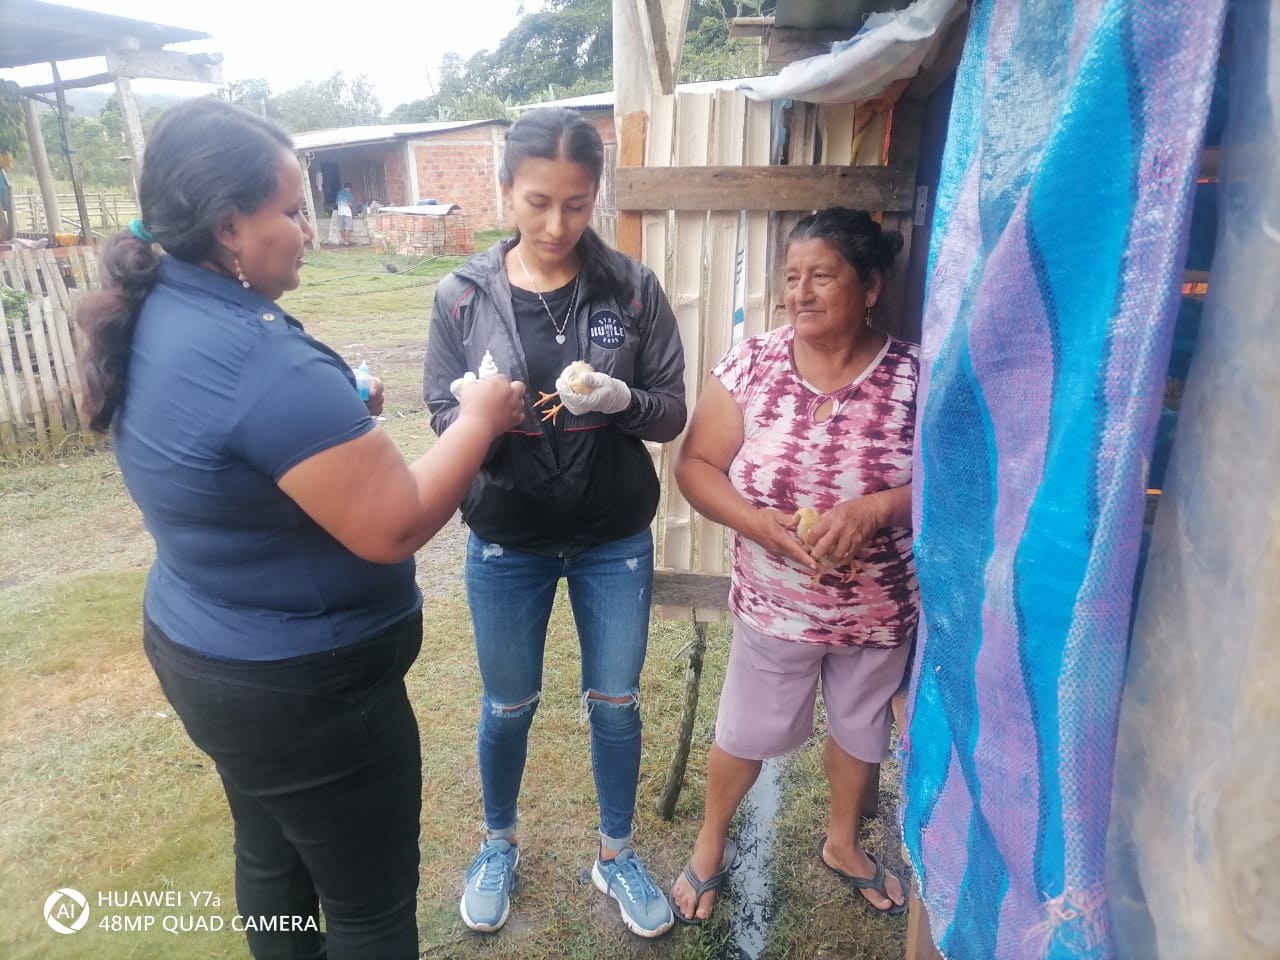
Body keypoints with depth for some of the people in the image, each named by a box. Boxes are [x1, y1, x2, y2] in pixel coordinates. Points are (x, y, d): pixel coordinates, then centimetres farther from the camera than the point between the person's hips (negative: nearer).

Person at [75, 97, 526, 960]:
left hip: (201, 651, 10)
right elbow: (395, 527, -29)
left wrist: (332, 419, 5)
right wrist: (478, 419, -17)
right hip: (300, 685, -9)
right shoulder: (260, 358, -30)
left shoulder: (152, 319, 0)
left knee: (271, 859, 30)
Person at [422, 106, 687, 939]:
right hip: (507, 542, 0)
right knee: (508, 706, 17)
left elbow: (673, 413, -6)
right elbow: (445, 423, -5)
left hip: (616, 540, 1)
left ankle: (617, 854, 41)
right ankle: (499, 842, 46)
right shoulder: (463, 295, -8)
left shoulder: (634, 289, -8)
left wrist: (623, 401, -27)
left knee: (616, 704, 15)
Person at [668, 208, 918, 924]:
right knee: (747, 730, 17)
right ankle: (711, 843, 46)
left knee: (862, 726, 24)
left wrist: (876, 507, -28)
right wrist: (754, 520, -25)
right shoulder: (752, 366, -11)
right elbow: (696, 465, -8)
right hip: (776, 605, -1)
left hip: (880, 608, 1)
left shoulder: (916, 376, -13)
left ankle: (843, 842, 53)